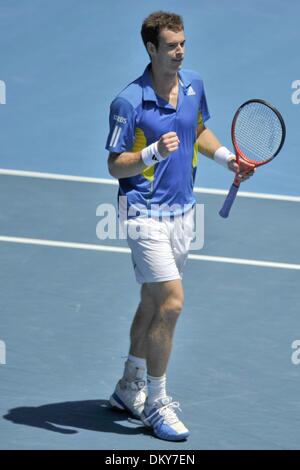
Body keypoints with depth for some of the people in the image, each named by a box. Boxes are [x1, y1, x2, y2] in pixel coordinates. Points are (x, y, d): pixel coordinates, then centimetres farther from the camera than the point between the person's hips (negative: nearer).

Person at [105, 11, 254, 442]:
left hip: (182, 210, 7)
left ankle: (130, 388, 29)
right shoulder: (129, 102, -16)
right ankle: (155, 403, -2)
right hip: (147, 213, -7)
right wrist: (154, 152, -28)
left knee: (153, 303, 15)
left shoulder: (194, 86, 3)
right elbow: (115, 165, -13)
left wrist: (226, 158, 6)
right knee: (171, 302, -14)